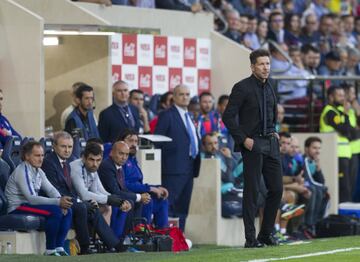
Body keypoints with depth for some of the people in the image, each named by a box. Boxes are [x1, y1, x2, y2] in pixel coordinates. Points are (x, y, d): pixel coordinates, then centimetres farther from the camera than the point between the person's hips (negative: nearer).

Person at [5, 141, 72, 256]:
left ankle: (59, 248, -6)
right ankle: (50, 251, -20)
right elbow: (31, 198, -26)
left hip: (29, 205, 10)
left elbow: (51, 189, 10)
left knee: (67, 211, -1)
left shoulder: (38, 172, 11)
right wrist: (58, 202, -30)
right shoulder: (22, 172, -18)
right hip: (17, 209, -9)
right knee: (55, 211, -27)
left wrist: (61, 200, -15)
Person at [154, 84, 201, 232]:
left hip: (189, 168, 9)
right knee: (168, 205, -13)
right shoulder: (167, 115, -4)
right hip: (174, 167, -9)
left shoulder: (189, 116, 21)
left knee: (183, 207, 10)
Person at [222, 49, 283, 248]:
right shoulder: (242, 88, -9)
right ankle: (250, 238, -1)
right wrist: (243, 139, -15)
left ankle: (266, 233, 15)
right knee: (252, 191, -5)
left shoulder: (269, 86, 13)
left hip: (270, 143, 7)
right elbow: (228, 116, -11)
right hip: (252, 144, -7)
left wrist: (273, 131, 14)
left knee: (276, 188, 4)